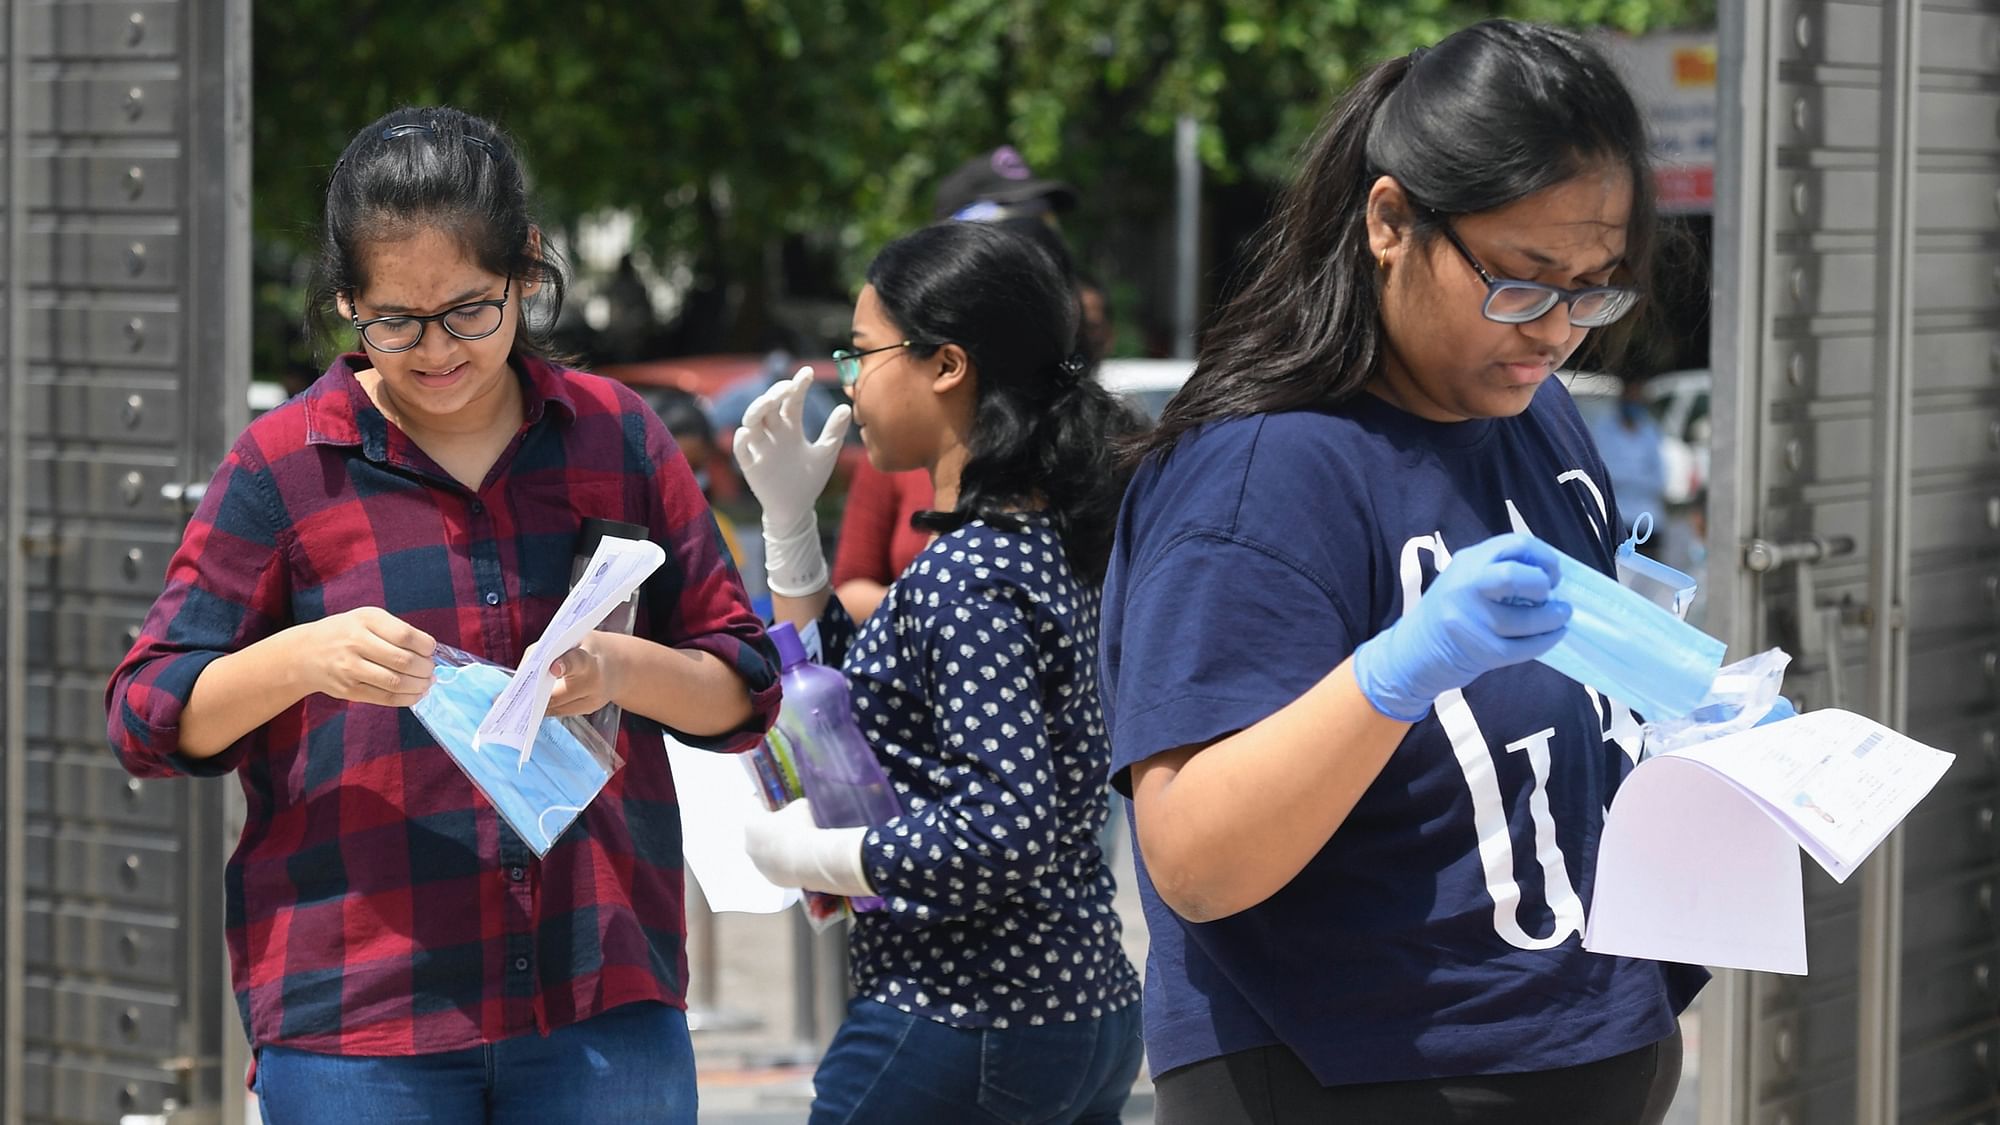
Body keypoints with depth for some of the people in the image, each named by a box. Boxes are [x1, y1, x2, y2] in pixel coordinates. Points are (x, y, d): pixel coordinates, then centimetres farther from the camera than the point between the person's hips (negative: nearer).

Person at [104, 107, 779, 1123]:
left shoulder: (616, 439, 8)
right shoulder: (284, 466, 2)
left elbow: (746, 686, 10)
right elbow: (146, 717, 1)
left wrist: (622, 670, -11)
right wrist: (304, 657, -17)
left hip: (605, 998, 2)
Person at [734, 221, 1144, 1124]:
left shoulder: (960, 575, -18)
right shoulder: (1039, 539, 10)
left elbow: (1008, 829, -26)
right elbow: (846, 699, 20)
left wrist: (813, 857, -13)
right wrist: (788, 518, 13)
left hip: (958, 1024, -9)